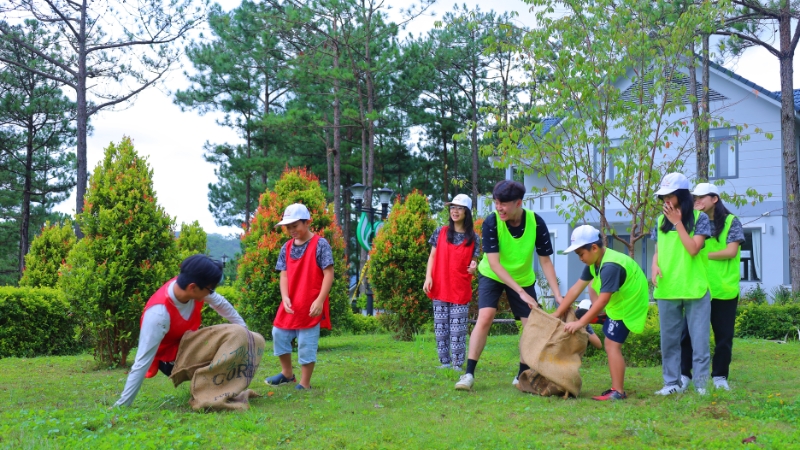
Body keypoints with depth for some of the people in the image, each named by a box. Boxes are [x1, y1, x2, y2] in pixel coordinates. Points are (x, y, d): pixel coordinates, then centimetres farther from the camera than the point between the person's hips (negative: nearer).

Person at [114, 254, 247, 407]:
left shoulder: (194, 287, -23)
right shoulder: (159, 313, -41)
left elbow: (221, 304, 0)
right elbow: (142, 362, -39)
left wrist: (243, 328, 12)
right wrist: (122, 405, -37)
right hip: (171, 358, -7)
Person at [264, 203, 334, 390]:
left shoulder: (320, 244, -10)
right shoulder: (287, 247, 8)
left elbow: (328, 274, -13)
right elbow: (284, 274, 6)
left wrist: (320, 300, -20)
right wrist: (285, 297, -11)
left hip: (311, 306, -7)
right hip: (290, 305, 7)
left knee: (306, 344, -1)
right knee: (279, 335, 15)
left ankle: (304, 384, 11)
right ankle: (287, 374, 33)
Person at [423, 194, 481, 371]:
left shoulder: (473, 238, 2)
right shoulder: (440, 232, 4)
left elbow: (473, 262, 5)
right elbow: (432, 256, 6)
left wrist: (474, 267, -19)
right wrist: (428, 277, -5)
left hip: (461, 289, -2)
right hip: (440, 288, 2)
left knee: (458, 327, -3)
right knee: (441, 326, 4)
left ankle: (458, 362, 1)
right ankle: (445, 361, 11)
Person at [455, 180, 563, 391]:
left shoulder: (536, 223, -22)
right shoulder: (491, 222, -27)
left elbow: (545, 261, -13)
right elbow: (494, 263, -29)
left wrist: (558, 295, -18)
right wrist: (520, 292, -35)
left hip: (523, 278, 3)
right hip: (492, 276, -2)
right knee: (485, 317, -21)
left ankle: (522, 375, 15)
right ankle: (469, 374, -17)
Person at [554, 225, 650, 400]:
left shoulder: (610, 266, -29)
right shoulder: (595, 262, 1)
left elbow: (603, 300, -31)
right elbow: (576, 288, 2)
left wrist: (580, 323, -31)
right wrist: (557, 314, 1)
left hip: (628, 306, -10)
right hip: (619, 300, 10)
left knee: (612, 345, -12)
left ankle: (618, 392, -10)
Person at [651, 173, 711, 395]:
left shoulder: (699, 218, -4)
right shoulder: (661, 220, 8)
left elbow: (693, 249, -15)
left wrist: (677, 222, -14)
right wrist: (655, 266, -7)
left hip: (694, 289, -4)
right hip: (667, 289, 4)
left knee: (699, 339, 1)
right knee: (669, 339, 10)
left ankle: (701, 384, 7)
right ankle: (672, 382, 18)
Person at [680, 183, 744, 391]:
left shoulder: (731, 222, -1)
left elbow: (731, 251, -11)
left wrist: (704, 255, -12)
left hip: (724, 290, -2)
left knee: (724, 335, 7)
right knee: (688, 332, 0)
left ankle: (719, 376, 19)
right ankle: (683, 374, 6)